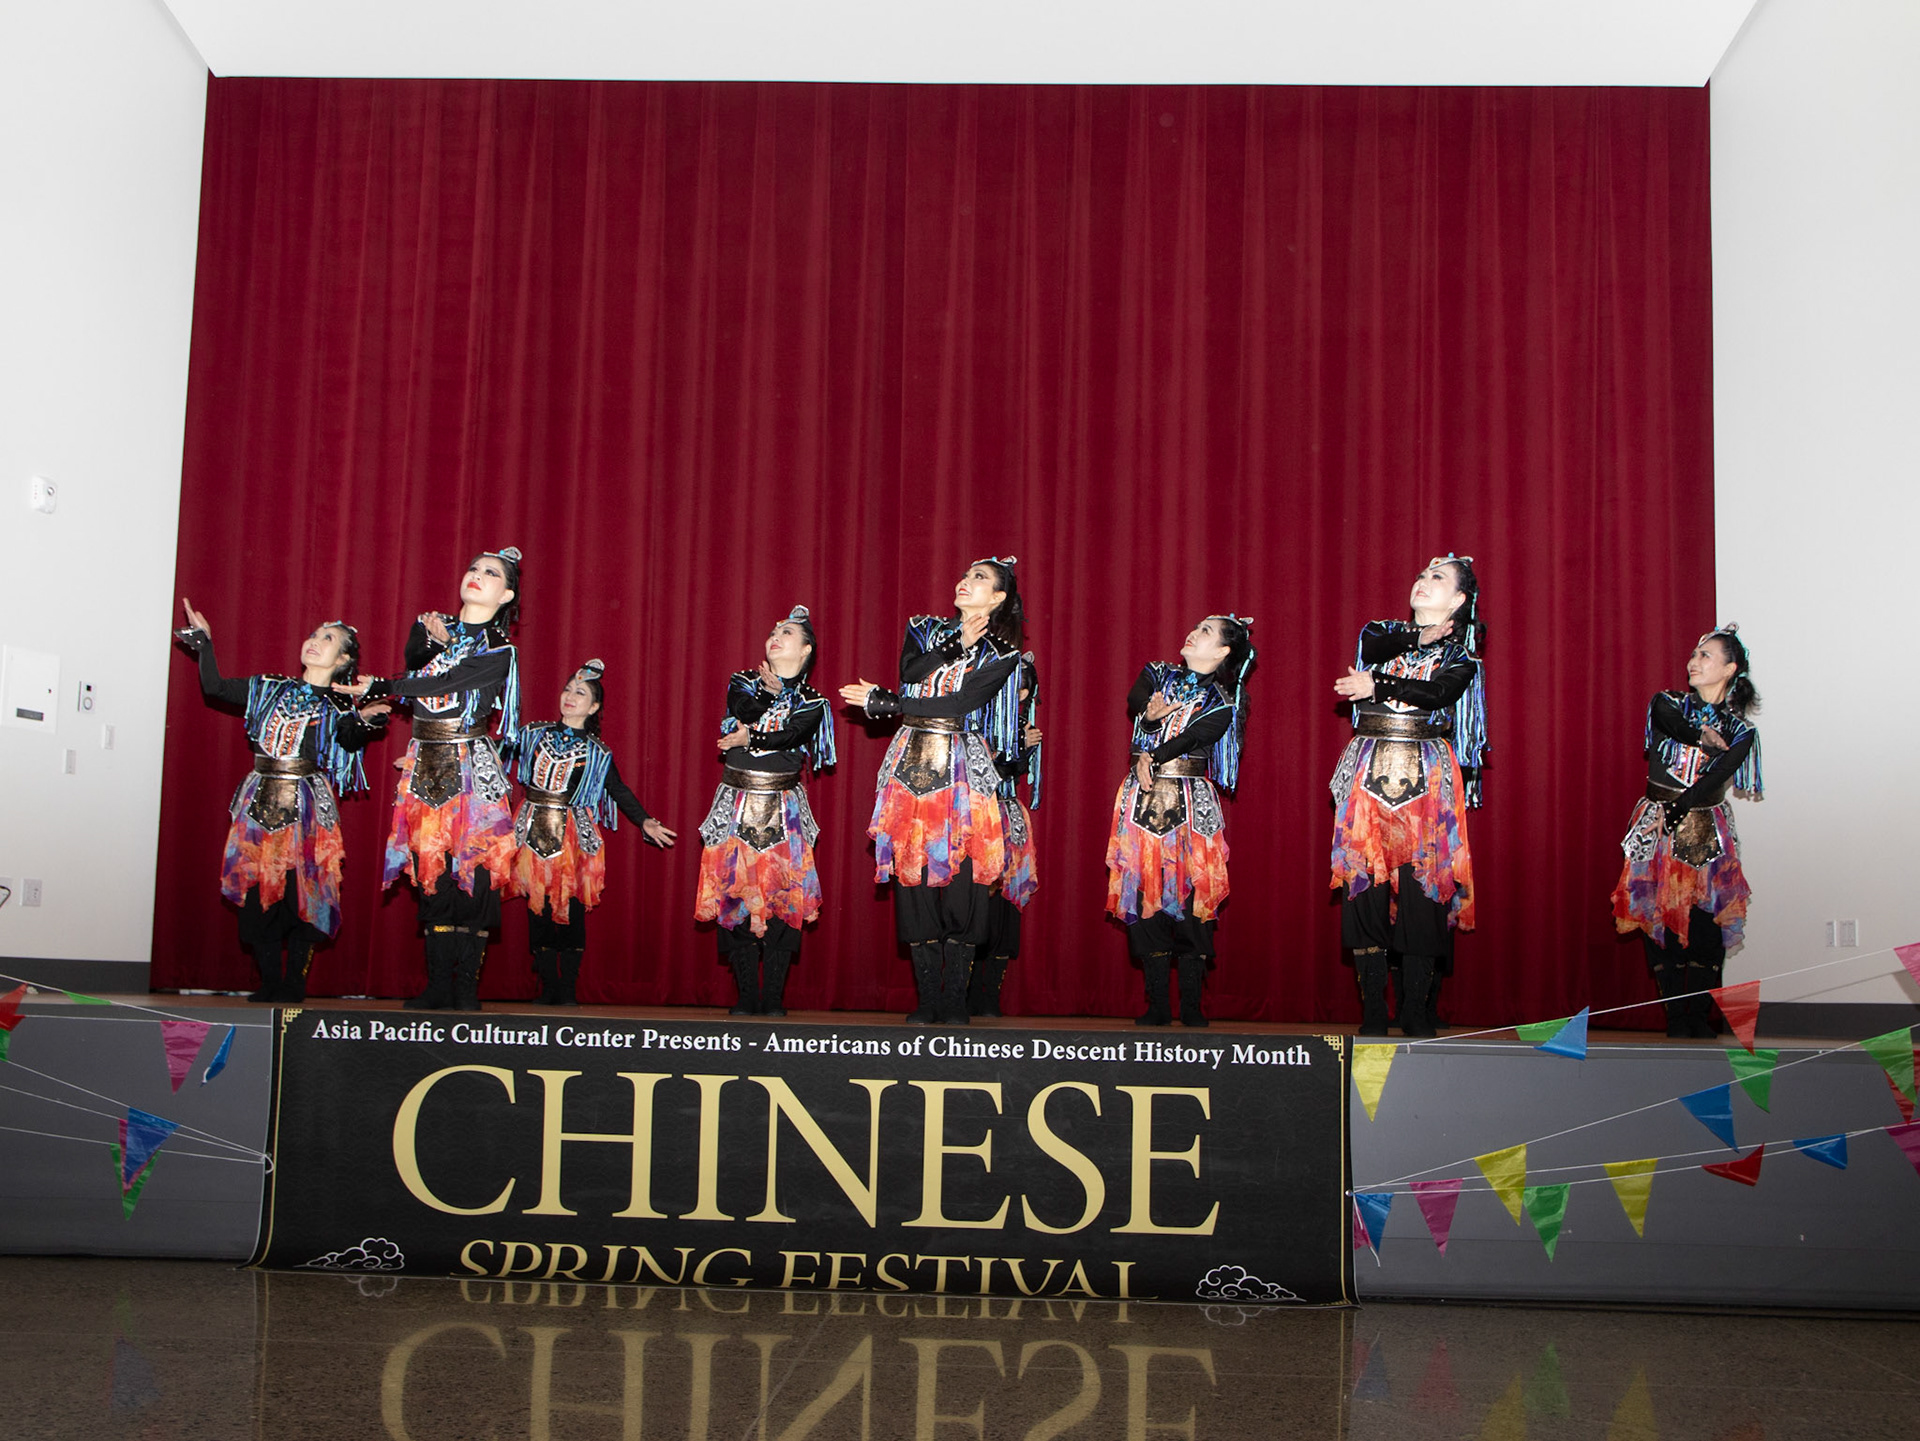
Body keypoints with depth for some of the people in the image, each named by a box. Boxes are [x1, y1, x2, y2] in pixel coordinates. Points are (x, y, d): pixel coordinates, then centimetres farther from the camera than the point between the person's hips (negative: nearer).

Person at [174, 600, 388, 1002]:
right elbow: (215, 687, 18)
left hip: (307, 806, -3)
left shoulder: (339, 708, 5)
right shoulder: (270, 688, 16)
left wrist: (362, 722, -33)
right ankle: (270, 982, 9)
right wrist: (204, 642, 18)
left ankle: (293, 984, 4)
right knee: (257, 890, 0)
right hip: (261, 803, 3)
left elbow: (349, 741, -14)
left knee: (301, 892, -7)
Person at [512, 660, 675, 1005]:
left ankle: (568, 988, 3)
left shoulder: (596, 752, 5)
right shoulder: (533, 735, 9)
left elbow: (619, 790, 8)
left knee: (571, 909, -4)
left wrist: (645, 822, -1)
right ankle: (548, 987, 7)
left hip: (573, 835, -2)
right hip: (533, 831, 2)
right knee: (537, 909, 0)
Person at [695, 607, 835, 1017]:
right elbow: (745, 713, -9)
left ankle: (773, 998, -2)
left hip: (783, 810, -1)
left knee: (782, 897, -7)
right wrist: (773, 691, -4)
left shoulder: (812, 703, 7)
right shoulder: (743, 683, 12)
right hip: (736, 806, 1)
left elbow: (789, 737, -11)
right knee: (735, 894, -5)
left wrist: (748, 738, -10)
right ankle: (747, 995, 0)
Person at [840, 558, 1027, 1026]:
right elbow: (910, 673, -3)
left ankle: (955, 1002, 1)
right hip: (913, 760, 3)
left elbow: (959, 702, -8)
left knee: (961, 878, -8)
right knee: (914, 878, -3)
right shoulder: (926, 630, 17)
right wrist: (956, 644, -6)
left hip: (962, 770, -3)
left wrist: (884, 702, -4)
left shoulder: (1003, 653, 4)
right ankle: (926, 1000, 4)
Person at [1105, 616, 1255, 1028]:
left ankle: (1192, 1006, -2)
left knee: (1191, 896, -7)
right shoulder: (1158, 674, 17)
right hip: (1143, 798, 3)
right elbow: (1135, 701, -2)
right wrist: (1151, 712, -19)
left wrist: (1151, 757, -13)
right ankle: (1157, 1006, 1)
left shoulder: (1222, 704, 4)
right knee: (1145, 894, -3)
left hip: (1190, 803, -3)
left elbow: (1190, 738, -10)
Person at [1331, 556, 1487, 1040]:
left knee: (1422, 882, -8)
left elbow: (1439, 694, -11)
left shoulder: (1459, 654, 8)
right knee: (1366, 881, -5)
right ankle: (1372, 1013, 0)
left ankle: (1417, 1013, -1)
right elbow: (1374, 648, -7)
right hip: (1370, 772, 2)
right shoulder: (1380, 633, 17)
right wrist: (1420, 638, 0)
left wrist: (1377, 685, -9)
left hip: (1427, 778, -2)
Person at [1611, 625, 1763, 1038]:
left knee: (1707, 920, -6)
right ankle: (1675, 1015, 0)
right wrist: (1710, 738, -9)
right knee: (1660, 915, -7)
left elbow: (1715, 780, -9)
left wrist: (1674, 813, -18)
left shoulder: (1741, 732, 4)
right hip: (1657, 826, 0)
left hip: (1705, 833, 0)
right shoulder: (1667, 703, 7)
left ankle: (1700, 1014, 4)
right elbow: (1676, 724, -17)